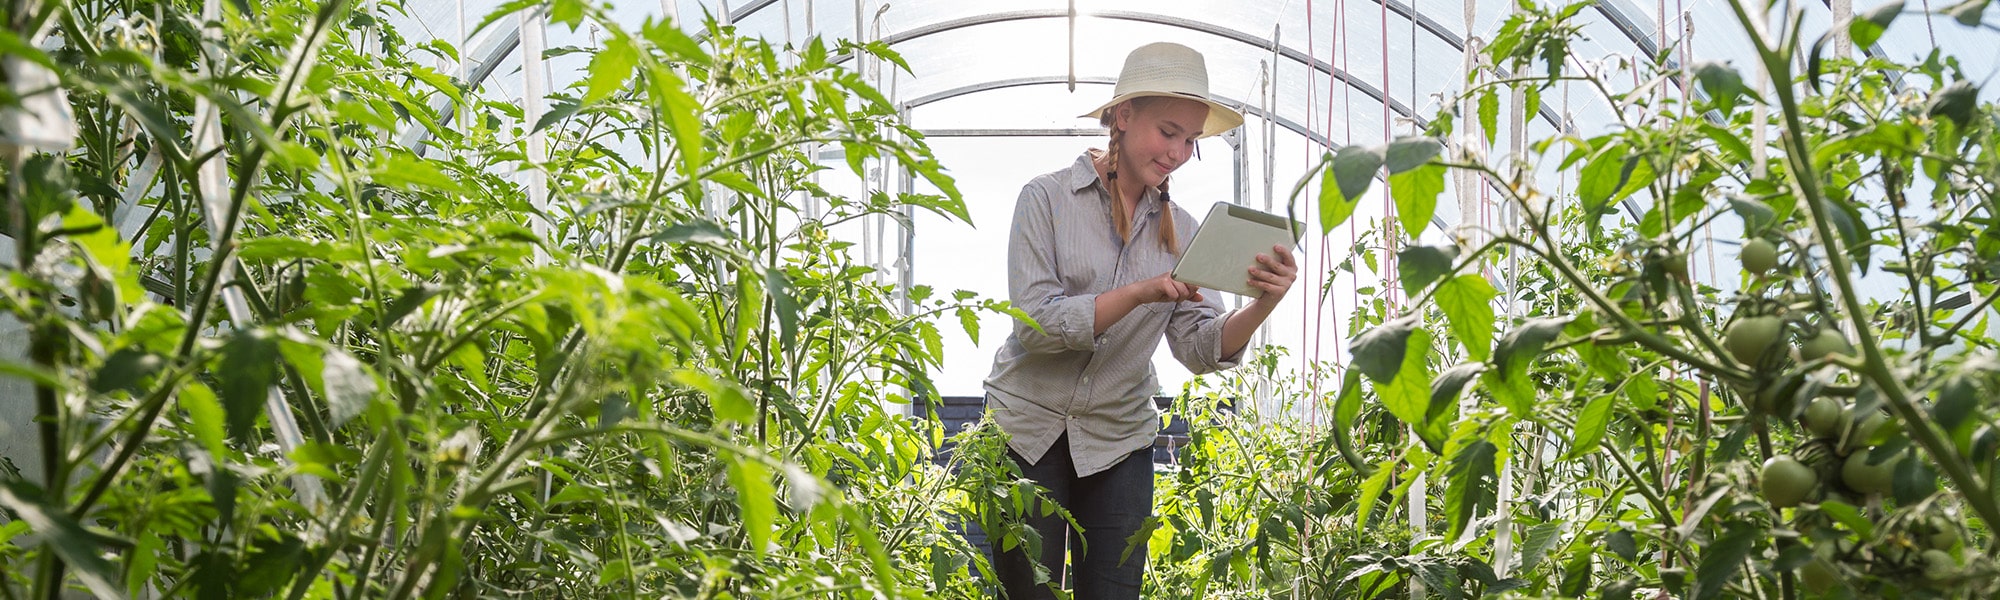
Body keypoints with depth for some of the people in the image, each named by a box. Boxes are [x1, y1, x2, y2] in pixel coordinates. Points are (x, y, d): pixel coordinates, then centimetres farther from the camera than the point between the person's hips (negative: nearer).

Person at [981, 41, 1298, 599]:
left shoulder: (1179, 230, 4)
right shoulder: (1047, 198, -7)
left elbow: (1201, 348, -3)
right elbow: (1035, 323, -16)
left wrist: (1262, 304, -22)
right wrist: (1140, 293, -27)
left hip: (1119, 439, 3)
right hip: (1027, 427, -3)